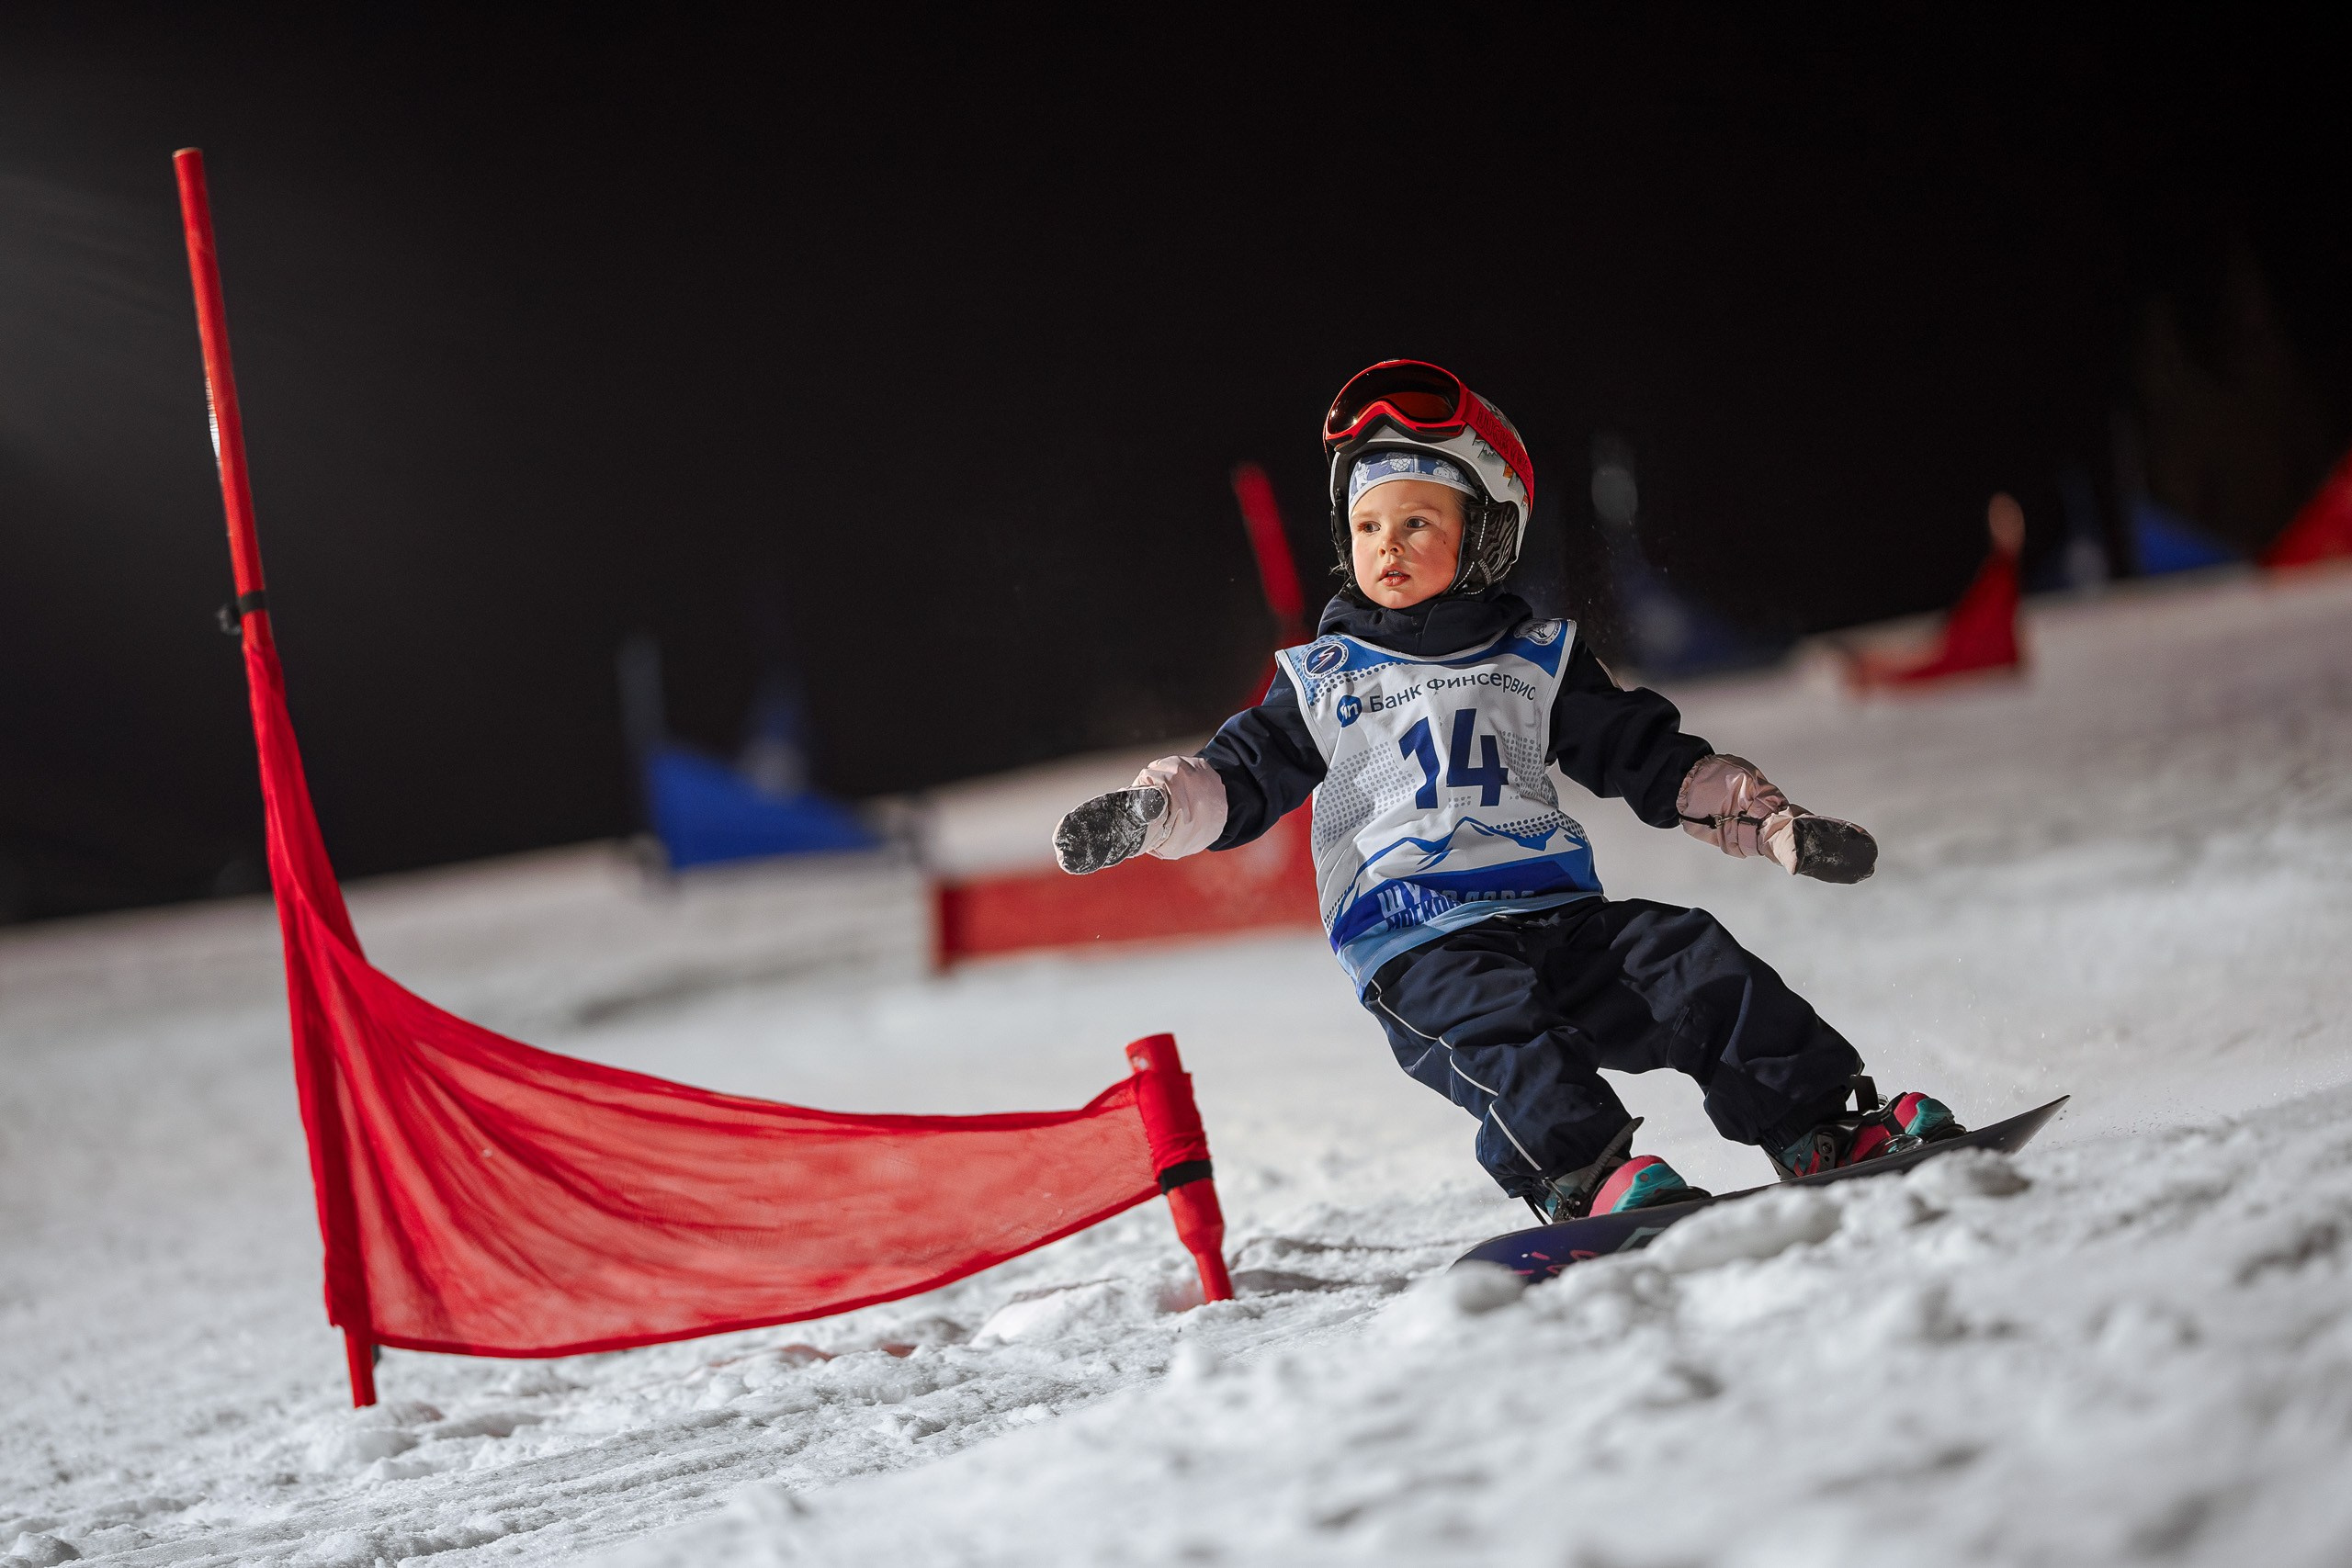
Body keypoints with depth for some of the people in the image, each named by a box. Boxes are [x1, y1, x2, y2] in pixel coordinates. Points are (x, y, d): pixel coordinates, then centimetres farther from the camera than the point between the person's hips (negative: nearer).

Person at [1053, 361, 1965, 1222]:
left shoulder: (1537, 661, 18)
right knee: (1491, 1013, -35)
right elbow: (1238, 779, 11)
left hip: (1555, 911, 2)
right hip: (1415, 944, -2)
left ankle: (1823, 1131, -21)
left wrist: (1780, 827, 8)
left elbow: (1657, 762, 18)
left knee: (1694, 965, -21)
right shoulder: (1322, 680, 16)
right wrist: (1141, 813, -10)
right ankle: (1580, 1173, -48)